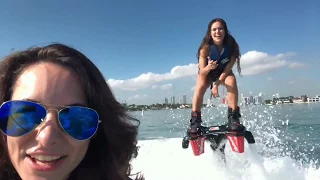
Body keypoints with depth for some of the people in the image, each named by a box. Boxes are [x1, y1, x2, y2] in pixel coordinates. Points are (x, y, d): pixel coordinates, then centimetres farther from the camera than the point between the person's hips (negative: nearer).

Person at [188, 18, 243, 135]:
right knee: (200, 87, -29)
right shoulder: (205, 48, -28)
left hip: (224, 72, 1)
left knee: (232, 82, -30)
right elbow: (202, 72, -30)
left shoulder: (231, 46, -25)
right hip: (207, 72, -1)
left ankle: (233, 118, -23)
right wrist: (208, 67, -52)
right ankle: (195, 121, -24)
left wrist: (216, 84, -33)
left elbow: (228, 69, -23)